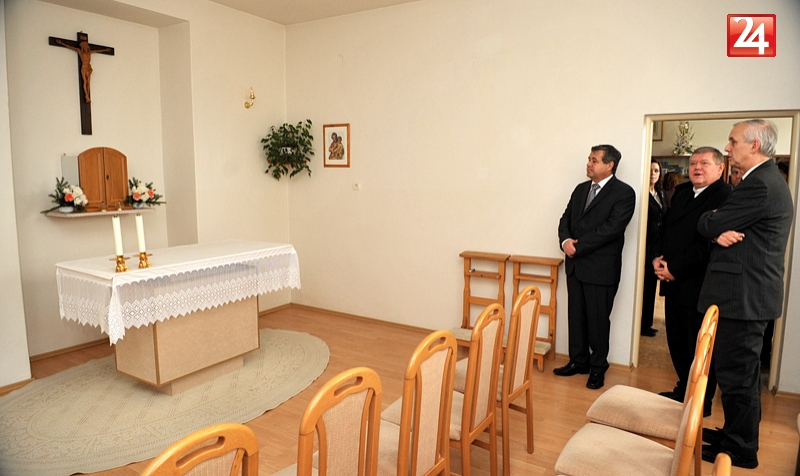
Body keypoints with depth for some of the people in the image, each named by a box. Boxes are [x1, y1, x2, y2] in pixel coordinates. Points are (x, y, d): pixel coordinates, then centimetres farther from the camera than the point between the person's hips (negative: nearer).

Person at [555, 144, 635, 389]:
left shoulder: (624, 193, -8)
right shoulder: (581, 189, 14)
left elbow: (612, 227, -18)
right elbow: (565, 219, 12)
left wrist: (578, 245, -17)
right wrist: (565, 240, -9)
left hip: (601, 268, -6)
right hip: (575, 265, 6)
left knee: (598, 319, 4)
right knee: (576, 316, 13)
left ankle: (598, 367, 20)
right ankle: (578, 361, 27)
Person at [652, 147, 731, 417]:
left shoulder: (724, 197, -13)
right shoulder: (681, 192, 15)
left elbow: (709, 243, -21)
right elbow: (665, 228, 16)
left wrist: (675, 268, -18)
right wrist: (658, 258, 1)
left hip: (699, 286, -8)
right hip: (674, 283, 8)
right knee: (676, 342, 17)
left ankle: (702, 403, 21)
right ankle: (684, 391, 34)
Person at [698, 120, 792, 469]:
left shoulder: (759, 185, -19)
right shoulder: (769, 179, 16)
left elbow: (708, 225, -18)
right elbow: (726, 226, 11)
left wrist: (712, 223, 4)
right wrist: (720, 232, -10)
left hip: (742, 295, -11)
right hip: (752, 293, 11)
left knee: (736, 374, 1)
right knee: (744, 371, 21)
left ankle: (740, 449, 15)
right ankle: (740, 434, 36)